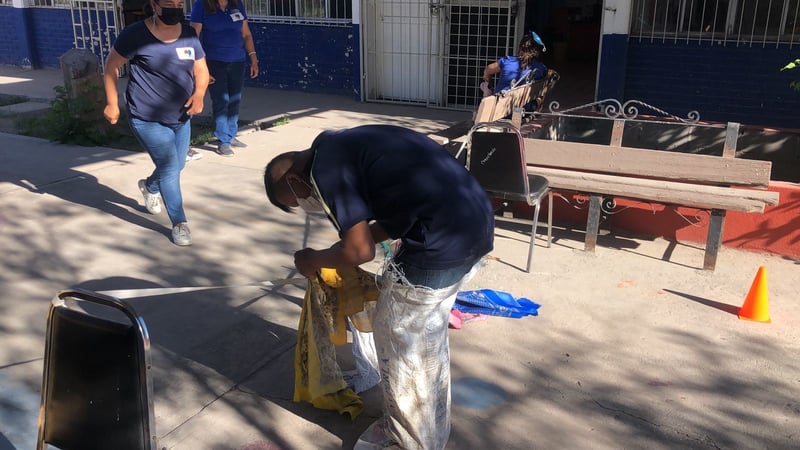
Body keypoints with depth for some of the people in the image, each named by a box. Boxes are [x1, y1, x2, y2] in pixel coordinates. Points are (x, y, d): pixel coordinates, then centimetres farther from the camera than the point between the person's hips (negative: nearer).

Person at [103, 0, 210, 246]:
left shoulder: (189, 35, 0)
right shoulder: (136, 34, -15)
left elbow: (201, 70, 5)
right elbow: (111, 66, -5)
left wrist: (199, 94, -16)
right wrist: (111, 103, -7)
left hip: (181, 118, 6)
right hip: (148, 119, -6)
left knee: (176, 166, 20)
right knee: (170, 168, -9)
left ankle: (149, 186, 53)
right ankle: (180, 224, 6)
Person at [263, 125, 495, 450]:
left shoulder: (324, 168, -8)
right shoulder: (345, 144, 20)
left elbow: (360, 251, -10)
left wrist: (313, 260, 8)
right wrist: (347, 240, 24)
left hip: (443, 239, -10)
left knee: (400, 340, 9)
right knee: (426, 333, 24)